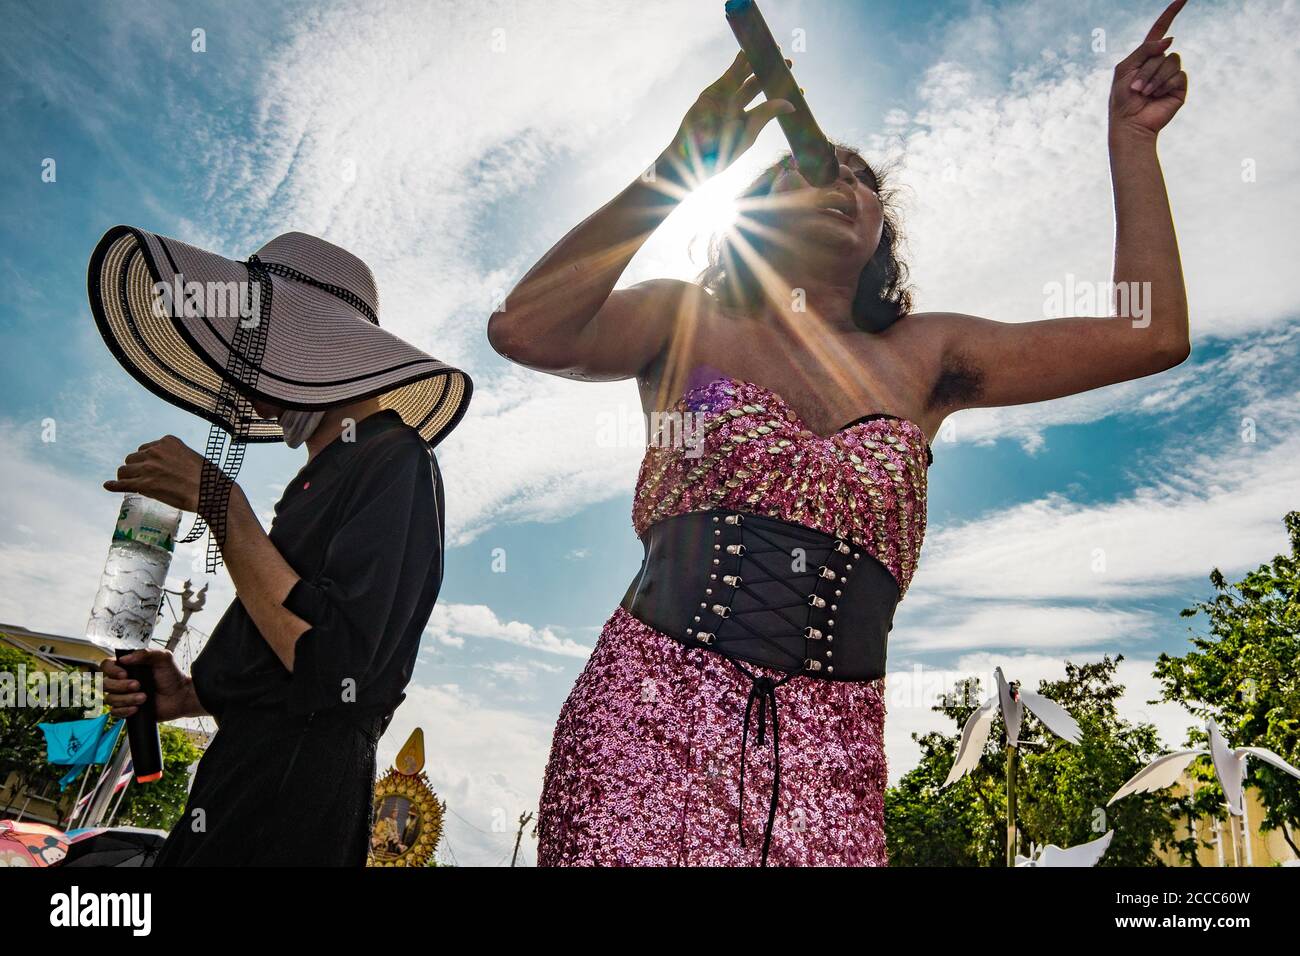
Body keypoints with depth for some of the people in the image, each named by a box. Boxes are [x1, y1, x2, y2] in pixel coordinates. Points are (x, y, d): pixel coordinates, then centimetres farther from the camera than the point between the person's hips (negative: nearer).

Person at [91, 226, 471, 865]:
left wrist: (217, 502, -17)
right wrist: (191, 696, 5)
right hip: (246, 777, 8)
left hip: (293, 803, -8)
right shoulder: (323, 479, 16)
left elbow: (331, 663, -22)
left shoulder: (394, 461, -11)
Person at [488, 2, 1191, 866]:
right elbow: (525, 331, -10)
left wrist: (1131, 137, 16)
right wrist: (676, 169, -8)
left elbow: (1152, 333, 13)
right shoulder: (688, 324, 8)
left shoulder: (922, 359, 14)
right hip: (648, 723, -2)